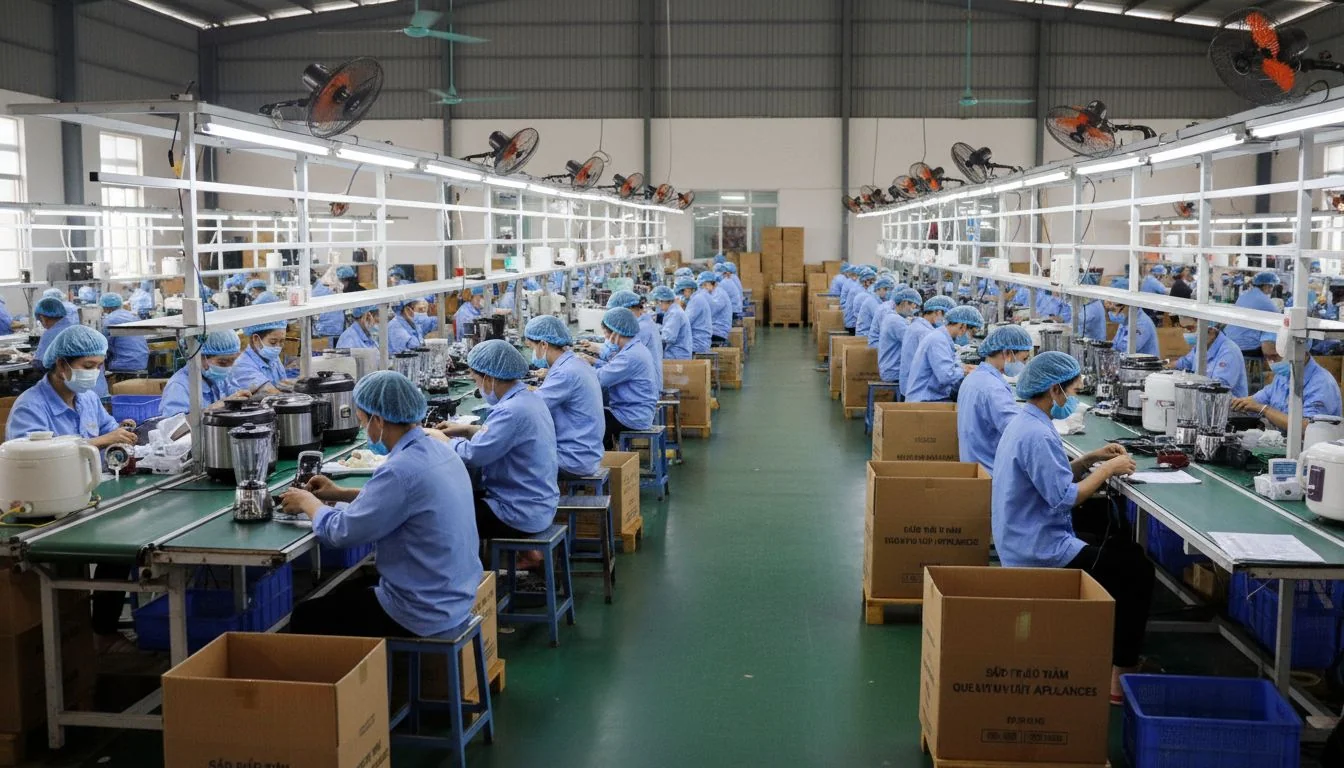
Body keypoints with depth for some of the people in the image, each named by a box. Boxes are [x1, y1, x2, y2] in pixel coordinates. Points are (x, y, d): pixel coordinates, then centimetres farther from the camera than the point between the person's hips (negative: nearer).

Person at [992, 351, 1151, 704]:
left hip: (1029, 539, 11)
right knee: (1139, 572, -7)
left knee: (1121, 542, 21)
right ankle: (1121, 677, -2)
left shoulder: (1024, 423, 10)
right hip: (1041, 551, -11)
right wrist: (1107, 470, -14)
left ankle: (1110, 646, 27)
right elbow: (1065, 498, -25)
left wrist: (1091, 458, 9)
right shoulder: (1037, 435, -23)